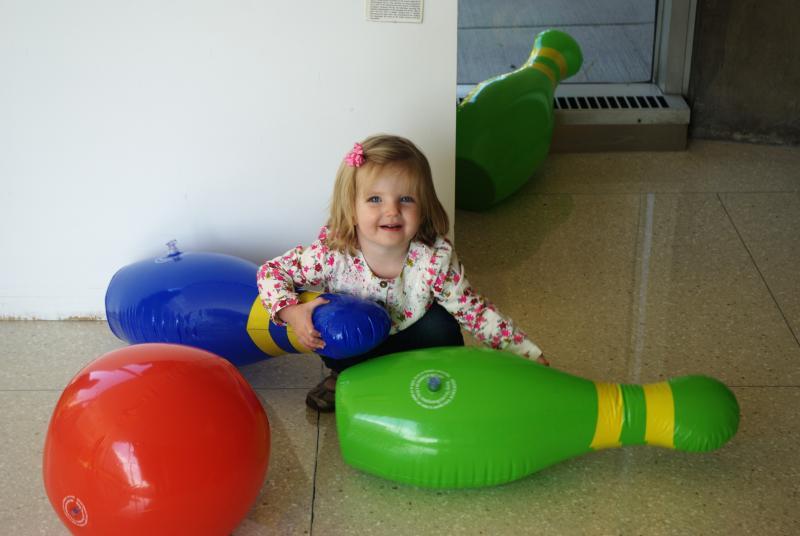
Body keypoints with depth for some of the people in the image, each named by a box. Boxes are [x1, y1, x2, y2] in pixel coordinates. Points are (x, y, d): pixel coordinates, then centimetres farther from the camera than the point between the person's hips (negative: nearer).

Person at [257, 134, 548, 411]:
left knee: (442, 325, -28)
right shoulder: (331, 253, -31)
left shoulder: (436, 259, -29)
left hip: (410, 341, 0)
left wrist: (528, 354, -22)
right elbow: (271, 271, -19)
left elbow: (475, 312, -19)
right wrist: (292, 313, -38)